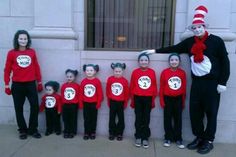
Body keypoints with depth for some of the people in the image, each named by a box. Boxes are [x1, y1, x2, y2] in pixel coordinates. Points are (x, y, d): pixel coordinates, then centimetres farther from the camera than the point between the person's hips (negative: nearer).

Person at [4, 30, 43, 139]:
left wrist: (39, 82, 9)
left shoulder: (32, 52, 3)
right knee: (19, 109, 7)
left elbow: (36, 67, 7)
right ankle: (23, 130, 22)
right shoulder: (11, 53, -2)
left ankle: (33, 130, 15)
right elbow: (7, 70, 1)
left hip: (31, 84, 1)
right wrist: (7, 85, 0)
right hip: (17, 85, -1)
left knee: (35, 106, -1)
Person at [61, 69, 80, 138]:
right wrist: (62, 104, 5)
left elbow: (79, 96, -3)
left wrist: (78, 104, -1)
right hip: (65, 105, 3)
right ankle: (66, 132, 20)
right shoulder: (63, 85, 2)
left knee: (73, 119, 7)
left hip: (74, 105, -2)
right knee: (66, 119, 9)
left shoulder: (77, 85, -6)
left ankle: (72, 132, 17)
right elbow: (62, 96, 7)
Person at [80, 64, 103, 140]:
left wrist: (99, 103, -7)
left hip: (94, 103, -2)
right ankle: (86, 133, 20)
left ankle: (93, 133, 22)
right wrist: (81, 103, 2)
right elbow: (81, 93, 2)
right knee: (86, 119, 10)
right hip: (85, 103, 2)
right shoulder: (83, 81, -3)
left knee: (93, 118, 10)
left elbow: (100, 93, -6)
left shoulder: (97, 81, -10)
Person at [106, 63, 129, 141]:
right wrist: (109, 101, 5)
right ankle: (112, 133, 21)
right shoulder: (110, 79, -9)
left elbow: (127, 93, -2)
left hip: (121, 102, 0)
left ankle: (119, 134, 20)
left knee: (121, 118, 8)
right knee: (112, 118, 9)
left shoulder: (125, 81, -10)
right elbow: (107, 91, 1)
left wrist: (125, 103, 2)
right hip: (112, 102, 0)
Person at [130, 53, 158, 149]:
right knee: (138, 118, 7)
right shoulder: (135, 72, -3)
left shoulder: (152, 72, -1)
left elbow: (154, 87, 4)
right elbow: (132, 87, 2)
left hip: (148, 98, 1)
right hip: (138, 98, 0)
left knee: (146, 119, 7)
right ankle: (138, 137, 17)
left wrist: (153, 99, 4)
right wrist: (132, 100, 4)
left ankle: (145, 138, 15)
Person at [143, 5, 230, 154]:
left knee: (211, 112, 4)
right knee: (194, 111, 6)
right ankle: (199, 137, 24)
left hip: (212, 83, -4)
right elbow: (174, 48, 12)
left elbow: (225, 62, -4)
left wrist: (222, 82, -10)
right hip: (196, 82, 4)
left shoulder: (216, 41, -4)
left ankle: (209, 141, 18)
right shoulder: (190, 42, 7)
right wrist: (155, 51, 8)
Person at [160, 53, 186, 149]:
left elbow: (184, 88, 3)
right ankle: (168, 138, 18)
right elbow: (161, 88, -3)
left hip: (178, 99, 1)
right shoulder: (164, 72, -8)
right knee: (167, 118, 7)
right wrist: (162, 101, -4)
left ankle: (178, 139, 18)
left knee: (178, 119, 8)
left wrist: (183, 101, 5)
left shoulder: (182, 73, -3)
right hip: (167, 98, -1)